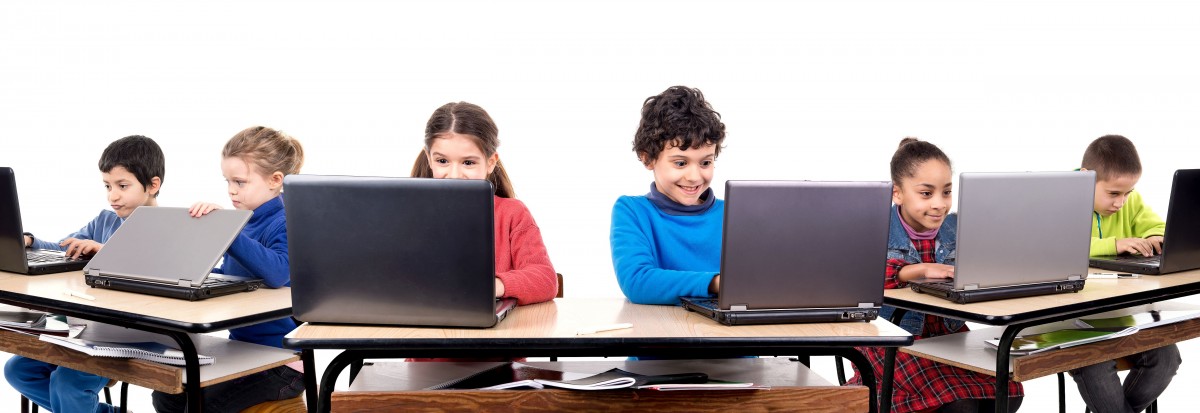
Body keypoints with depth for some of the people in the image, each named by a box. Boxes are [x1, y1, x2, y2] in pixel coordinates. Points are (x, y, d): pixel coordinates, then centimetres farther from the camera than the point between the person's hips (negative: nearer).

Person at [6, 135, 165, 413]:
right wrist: (28, 243, 0)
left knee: (68, 378, -27)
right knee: (18, 369, 5)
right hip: (95, 326, 9)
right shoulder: (105, 220, 15)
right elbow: (61, 253, 20)